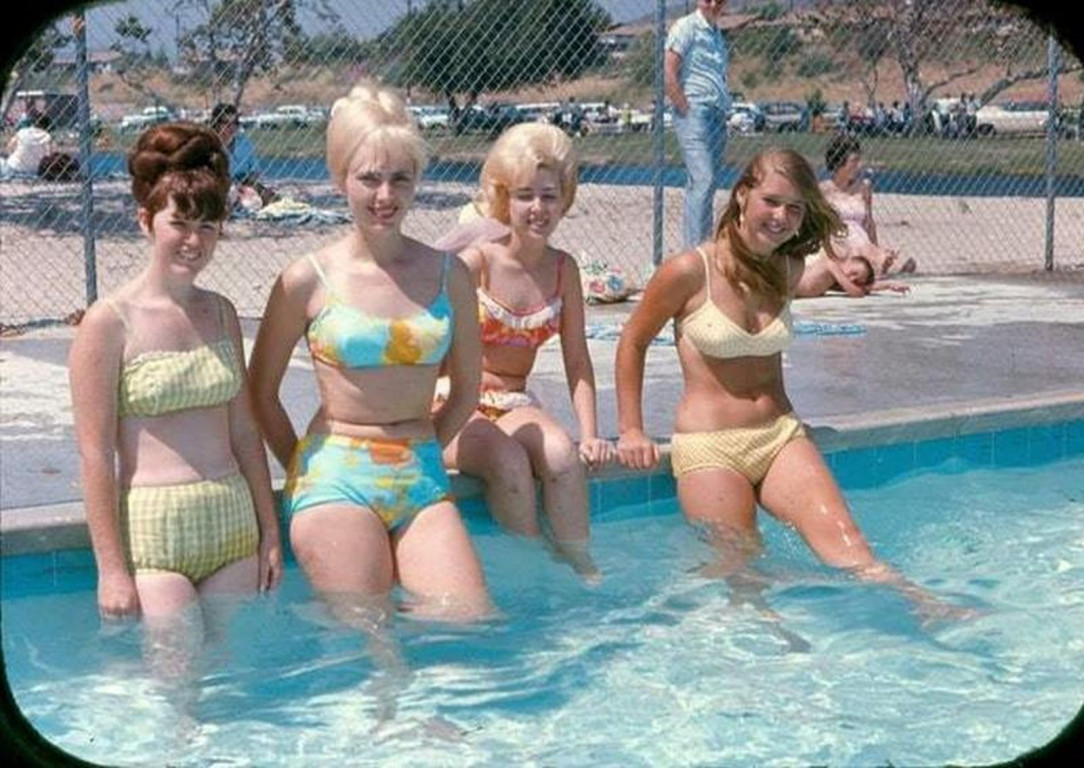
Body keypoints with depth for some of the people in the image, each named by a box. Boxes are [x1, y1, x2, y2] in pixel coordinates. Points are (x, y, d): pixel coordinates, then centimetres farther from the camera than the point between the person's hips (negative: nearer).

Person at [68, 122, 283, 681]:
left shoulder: (220, 313, 10)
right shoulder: (109, 322, -8)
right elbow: (95, 453, -9)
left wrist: (269, 531, 13)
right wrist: (111, 567, -11)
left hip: (233, 527, 5)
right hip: (152, 530, -5)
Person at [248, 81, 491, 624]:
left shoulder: (447, 274, 5)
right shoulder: (308, 280, -4)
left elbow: (466, 389, 17)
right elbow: (261, 392, 6)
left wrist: (416, 459, 12)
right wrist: (306, 470, 8)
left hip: (422, 479, 3)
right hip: (336, 480, -3)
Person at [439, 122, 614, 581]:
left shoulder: (563, 270, 3)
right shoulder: (475, 263, -11)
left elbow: (577, 361, 6)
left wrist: (590, 435, -4)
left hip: (515, 405, 4)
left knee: (562, 453, -29)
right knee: (509, 462, -34)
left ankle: (579, 566, -18)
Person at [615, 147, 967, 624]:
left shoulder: (788, 270, 9)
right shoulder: (689, 271, -7)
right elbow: (633, 342, 6)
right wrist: (631, 431, 3)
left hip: (780, 435, 2)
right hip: (708, 446, -2)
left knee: (842, 539, -22)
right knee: (739, 569, -19)